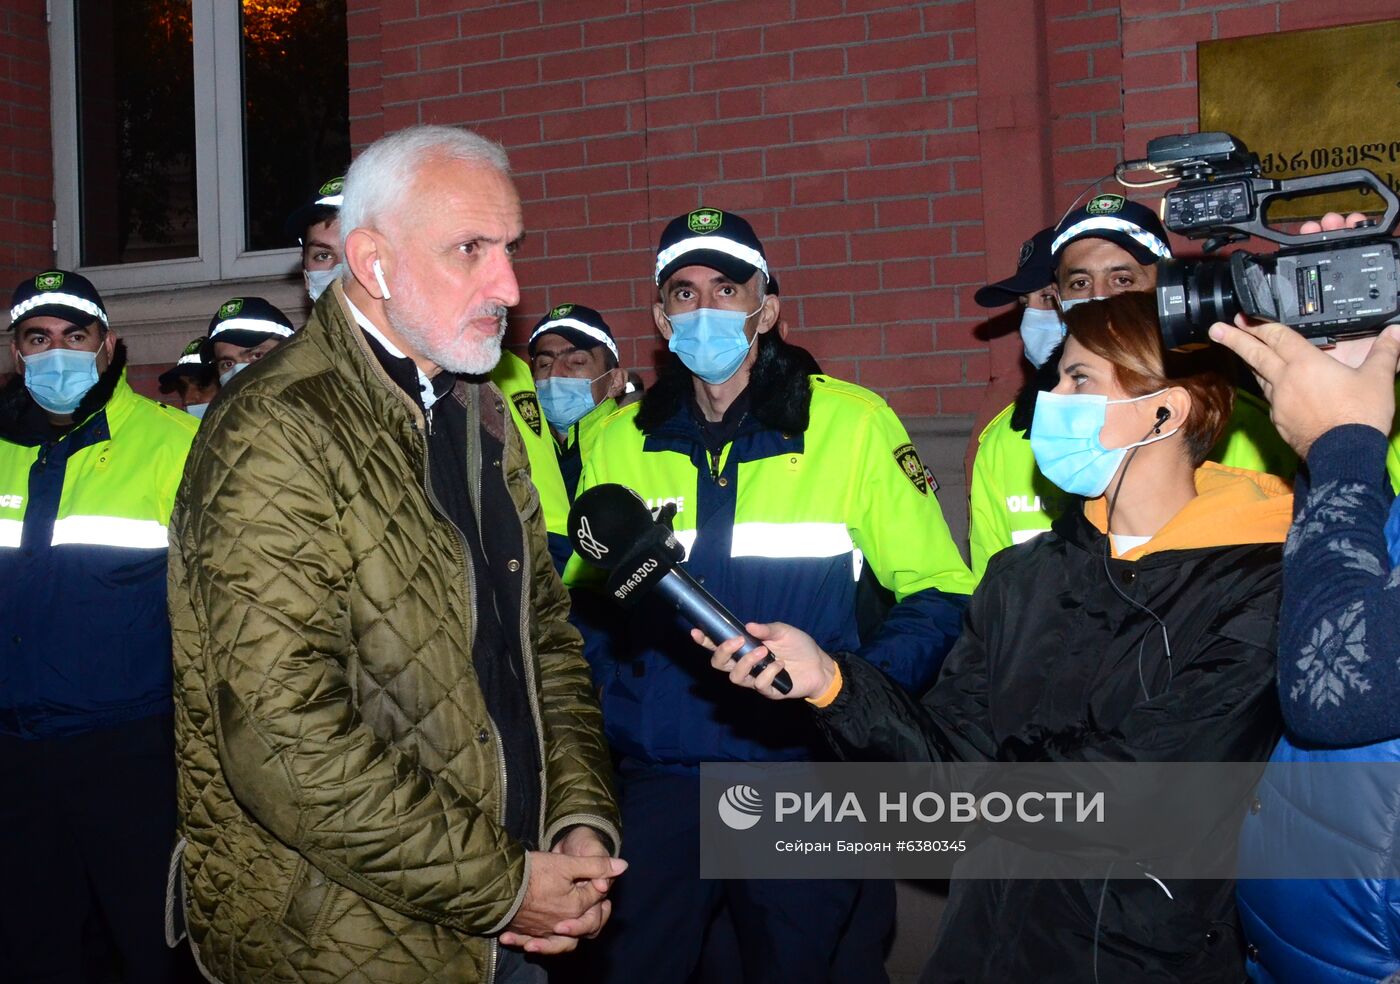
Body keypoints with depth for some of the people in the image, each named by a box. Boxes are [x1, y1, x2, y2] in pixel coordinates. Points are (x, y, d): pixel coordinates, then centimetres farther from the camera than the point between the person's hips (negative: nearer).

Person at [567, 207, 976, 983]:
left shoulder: (853, 423, -2)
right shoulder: (619, 441, 8)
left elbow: (940, 596, -3)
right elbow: (579, 608, 16)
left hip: (809, 781, -2)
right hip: (655, 780, 3)